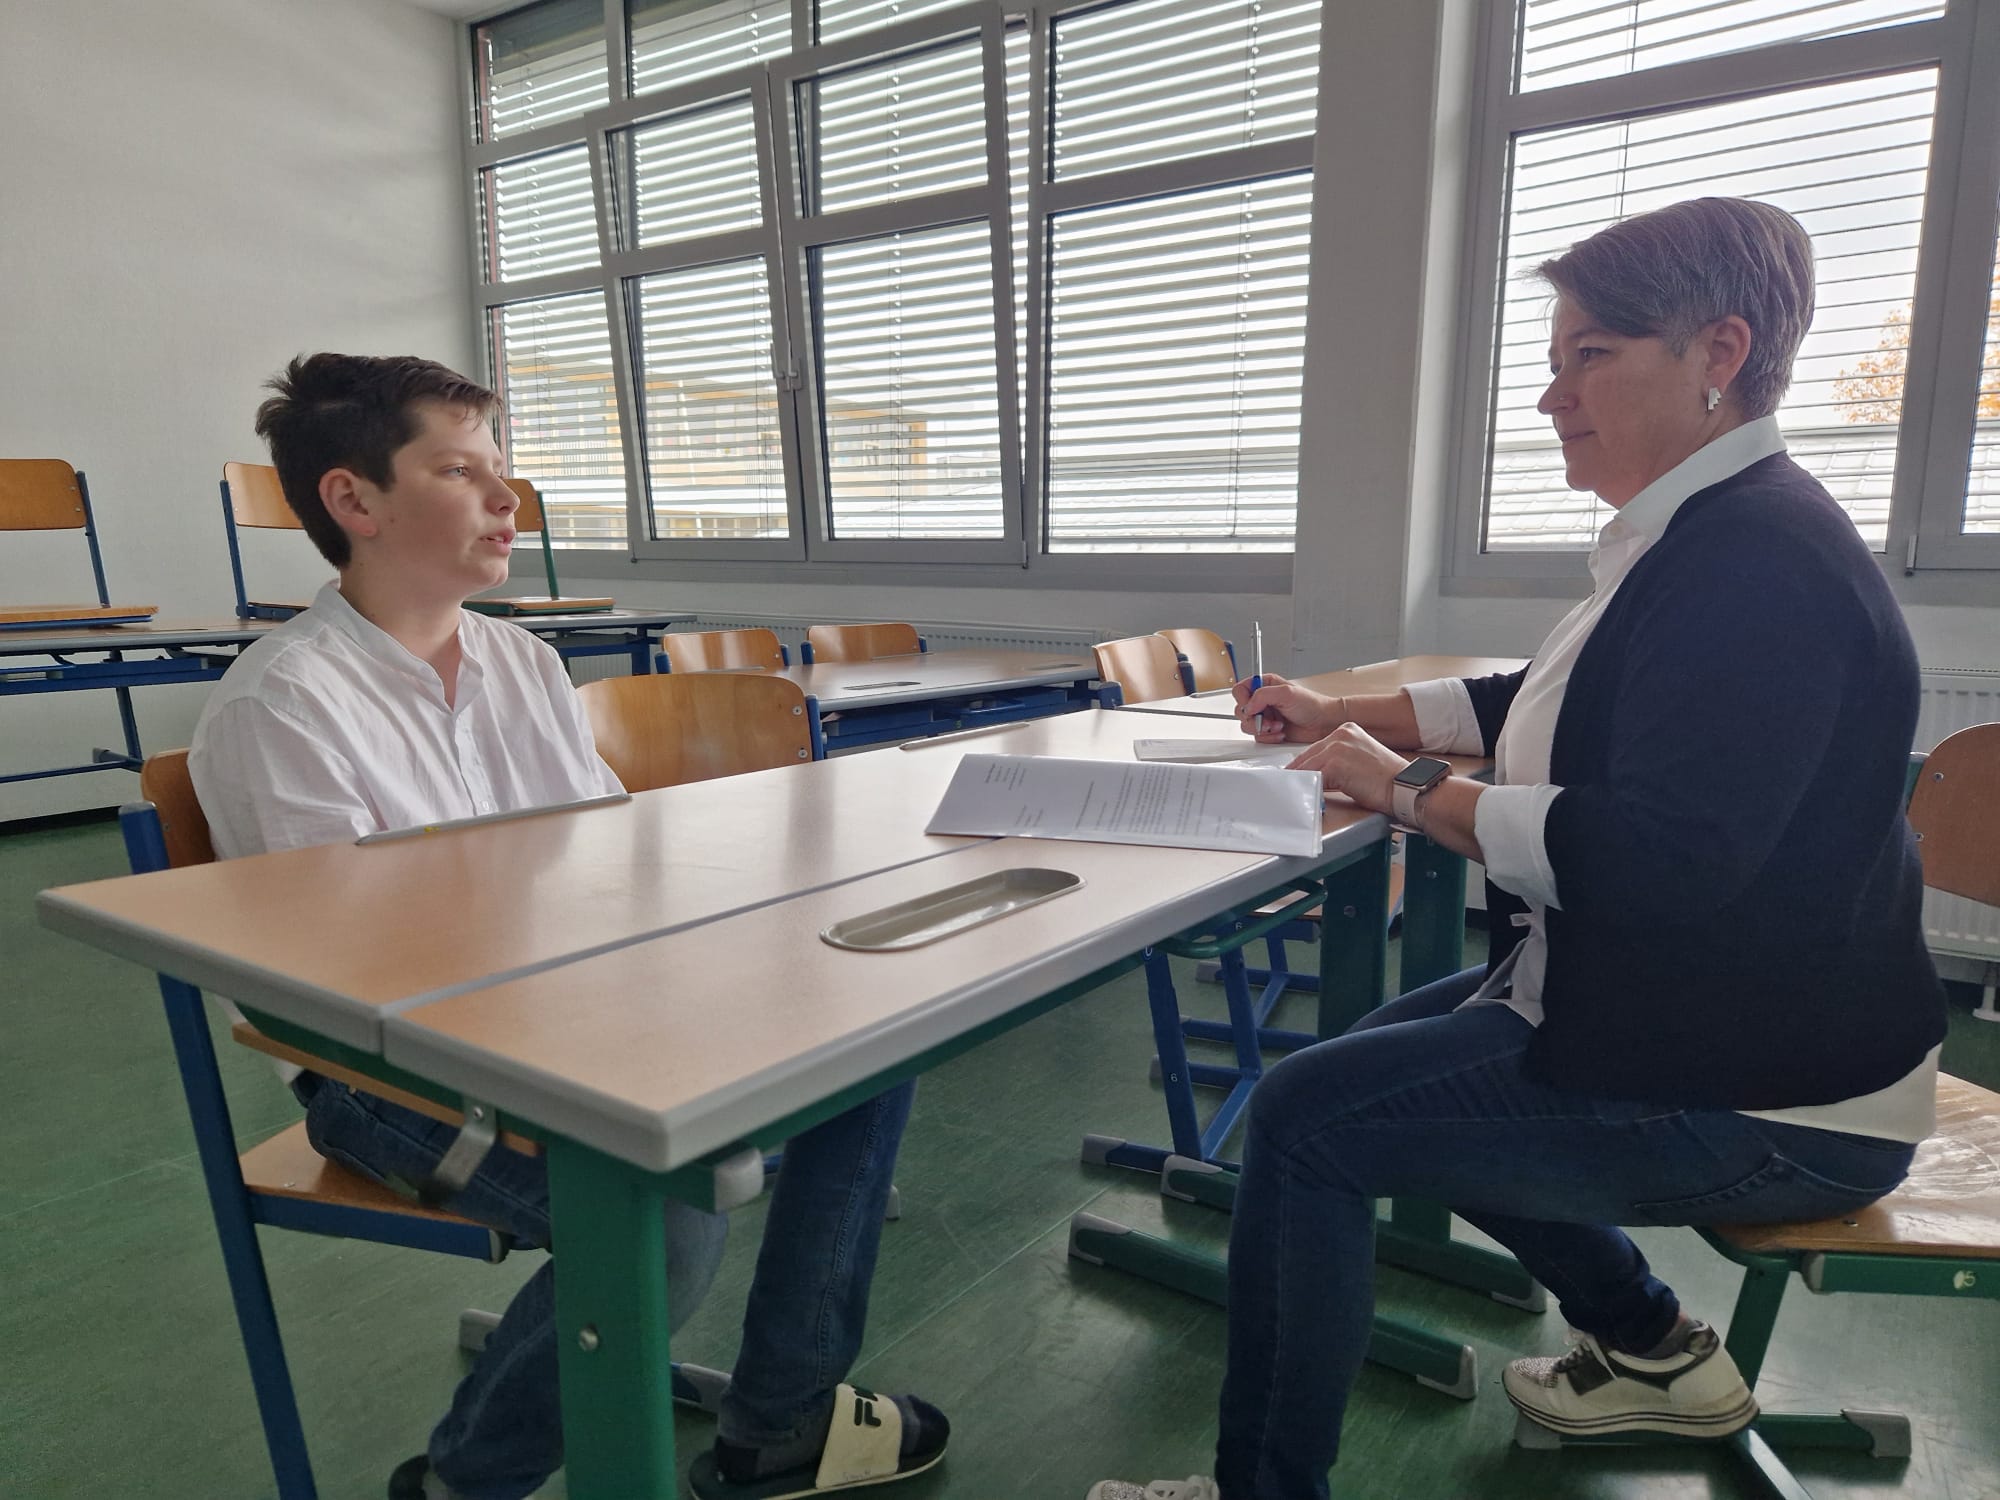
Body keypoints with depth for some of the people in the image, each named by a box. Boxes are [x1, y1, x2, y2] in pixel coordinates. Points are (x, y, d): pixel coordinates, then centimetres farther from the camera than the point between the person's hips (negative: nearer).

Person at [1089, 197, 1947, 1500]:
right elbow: (1546, 708, 19)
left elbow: (1667, 857, -32)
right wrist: (1343, 715, 10)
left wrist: (1407, 789, -22)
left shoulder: (1760, 564, -24)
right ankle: (1655, 1352, 30)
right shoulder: (1703, 537, 9)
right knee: (1386, 1050, 21)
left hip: (1756, 1100, -11)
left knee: (1307, 1116, -14)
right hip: (1672, 1010, 11)